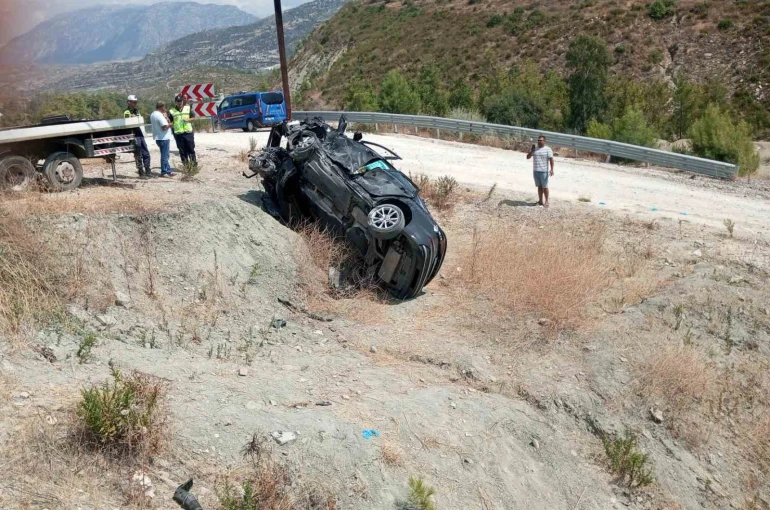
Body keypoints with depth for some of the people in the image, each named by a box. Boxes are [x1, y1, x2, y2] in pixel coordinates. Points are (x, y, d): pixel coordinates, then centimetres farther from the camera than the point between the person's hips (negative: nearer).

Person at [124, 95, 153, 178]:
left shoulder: (136, 111, 17)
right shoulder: (127, 112, -9)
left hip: (140, 134, 8)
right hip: (134, 135, -8)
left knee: (146, 154, 10)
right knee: (138, 156, -3)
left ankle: (148, 171, 18)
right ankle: (141, 173, 3)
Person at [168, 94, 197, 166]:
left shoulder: (188, 108, 6)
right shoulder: (172, 111, 4)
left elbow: (193, 117, 9)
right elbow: (170, 122, 7)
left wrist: (188, 120, -9)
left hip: (188, 132, 0)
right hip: (178, 133, 0)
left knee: (191, 148, 3)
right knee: (182, 150, 5)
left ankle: (194, 162, 12)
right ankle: (185, 164, 12)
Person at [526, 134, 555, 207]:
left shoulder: (548, 149, -4)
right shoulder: (535, 149, 12)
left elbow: (551, 159, -9)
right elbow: (528, 157, 11)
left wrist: (552, 169, -18)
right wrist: (531, 150, -6)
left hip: (543, 171, -5)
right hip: (535, 171, 5)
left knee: (544, 187, 0)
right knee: (539, 186, 12)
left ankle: (546, 201, 8)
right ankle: (540, 201, 18)